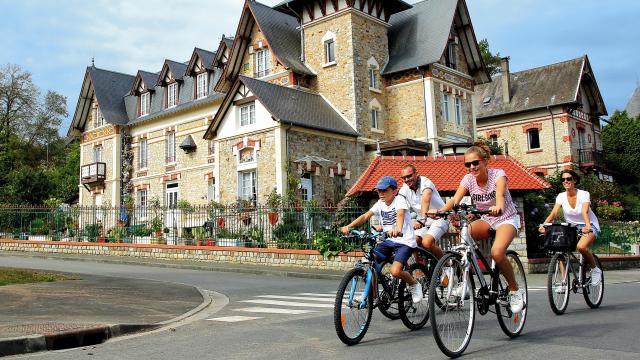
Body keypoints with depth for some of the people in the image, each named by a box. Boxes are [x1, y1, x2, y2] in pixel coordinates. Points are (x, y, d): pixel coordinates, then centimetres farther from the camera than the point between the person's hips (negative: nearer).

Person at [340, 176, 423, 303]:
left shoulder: (399, 200, -11)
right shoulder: (380, 203, 6)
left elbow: (400, 214, -33)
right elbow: (365, 216, -6)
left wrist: (398, 229, -55)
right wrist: (349, 226, -23)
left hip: (404, 241, -6)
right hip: (388, 241, 6)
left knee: (395, 271, -24)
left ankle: (414, 284, 7)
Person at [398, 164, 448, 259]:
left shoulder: (425, 182, -20)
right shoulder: (405, 188, -2)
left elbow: (425, 200, -39)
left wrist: (422, 219, -56)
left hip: (439, 219, -6)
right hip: (424, 222, 6)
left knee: (427, 243, -26)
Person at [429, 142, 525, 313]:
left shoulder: (498, 174, -19)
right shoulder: (468, 179, -8)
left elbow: (500, 195, -40)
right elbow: (455, 199, -24)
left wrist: (498, 207, -64)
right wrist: (440, 210, -46)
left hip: (506, 218, -4)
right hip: (486, 220, 4)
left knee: (497, 252, -32)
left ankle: (515, 290, -6)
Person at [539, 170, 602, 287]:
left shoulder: (584, 194, -15)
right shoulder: (561, 196, -6)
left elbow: (585, 212, -31)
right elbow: (553, 213, -19)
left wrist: (587, 226, -50)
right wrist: (544, 225, -37)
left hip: (590, 226, -4)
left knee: (581, 247, -33)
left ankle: (595, 270, -4)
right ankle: (565, 283, -12)